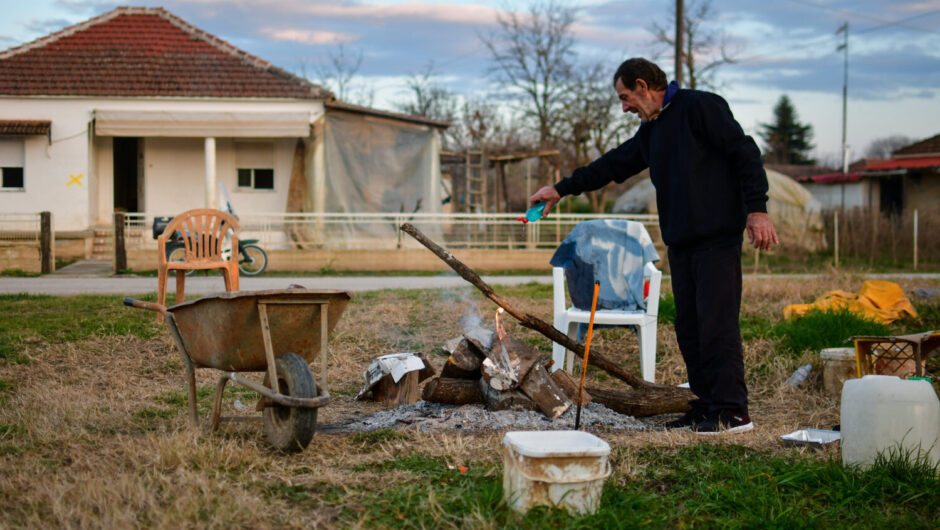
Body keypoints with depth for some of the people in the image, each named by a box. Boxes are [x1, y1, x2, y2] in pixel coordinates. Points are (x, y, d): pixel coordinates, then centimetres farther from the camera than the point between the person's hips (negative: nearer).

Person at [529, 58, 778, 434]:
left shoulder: (700, 107, -6)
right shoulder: (650, 131, 20)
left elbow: (744, 152, -11)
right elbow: (613, 165, 30)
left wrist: (757, 210, -18)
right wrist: (562, 189, 32)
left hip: (717, 237, -9)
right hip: (680, 242, 9)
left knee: (717, 323, -11)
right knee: (688, 327, 7)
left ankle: (733, 412, -8)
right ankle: (706, 407, 13)